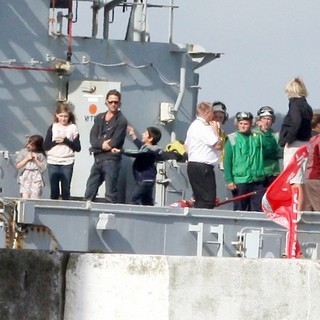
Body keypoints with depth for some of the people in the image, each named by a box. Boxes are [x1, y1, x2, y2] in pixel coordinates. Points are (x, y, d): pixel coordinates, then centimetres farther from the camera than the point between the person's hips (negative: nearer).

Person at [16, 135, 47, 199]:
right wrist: (27, 159, -8)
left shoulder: (41, 154, 2)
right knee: (25, 197, -12)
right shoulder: (23, 152, 4)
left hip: (37, 179, 0)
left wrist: (36, 160, -9)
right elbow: (18, 166, 2)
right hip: (25, 178, 0)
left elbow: (43, 167, 1)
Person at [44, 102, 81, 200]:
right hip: (53, 162, 1)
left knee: (66, 190, 0)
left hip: (67, 163, -1)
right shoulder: (53, 128, 6)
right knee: (54, 191, 3)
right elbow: (46, 146, 2)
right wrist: (55, 141, -13)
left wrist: (66, 140, -11)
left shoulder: (73, 128, 3)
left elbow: (77, 148, -1)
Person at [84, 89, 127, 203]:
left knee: (110, 197, -6)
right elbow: (92, 138, 3)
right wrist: (102, 144, -15)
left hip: (111, 161, -6)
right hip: (98, 160, 6)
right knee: (88, 195, 9)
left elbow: (114, 143, -12)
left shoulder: (121, 121, -5)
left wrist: (98, 145, -4)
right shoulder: (99, 118, 13)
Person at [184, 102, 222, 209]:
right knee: (208, 200, -14)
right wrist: (215, 129, -3)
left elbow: (186, 146, 27)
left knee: (200, 200, 10)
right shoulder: (203, 127, -14)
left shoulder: (194, 125, 20)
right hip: (202, 167, -11)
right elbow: (217, 145, -16)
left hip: (193, 165, 11)